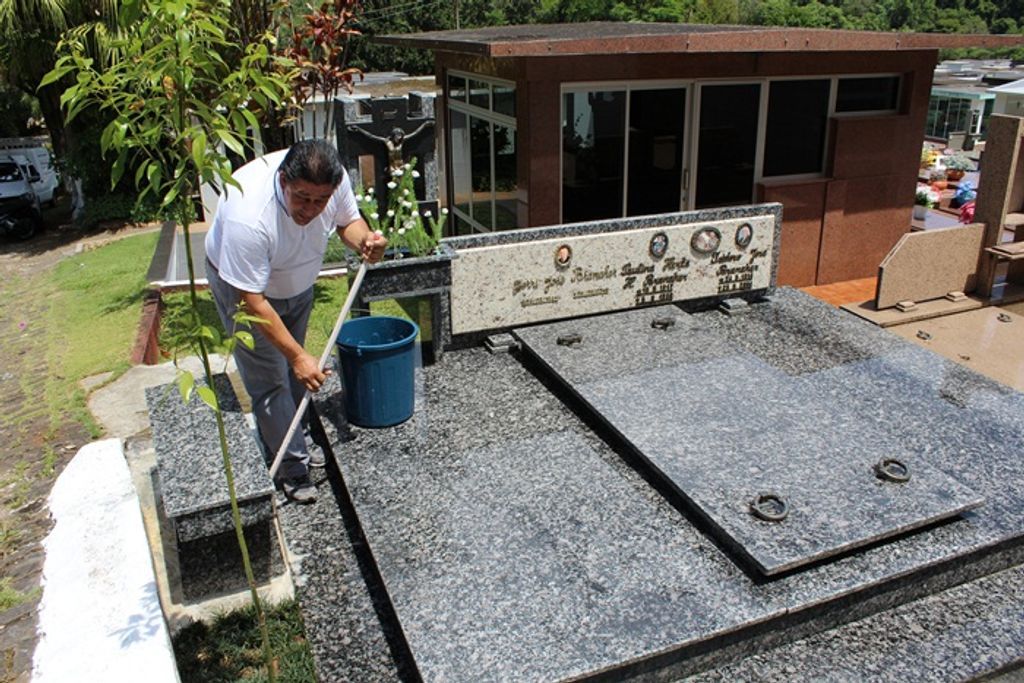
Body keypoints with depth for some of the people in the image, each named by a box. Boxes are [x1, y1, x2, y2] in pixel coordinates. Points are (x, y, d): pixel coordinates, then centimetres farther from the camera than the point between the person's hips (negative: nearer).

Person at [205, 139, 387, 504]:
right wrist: (299, 357, -36)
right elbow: (253, 302, -36)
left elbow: (348, 220, -5)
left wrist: (365, 239, -29)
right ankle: (292, 464, 15)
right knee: (269, 379, -2)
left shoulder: (333, 179, -28)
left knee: (293, 367, 20)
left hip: (297, 280, 6)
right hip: (242, 285, -5)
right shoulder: (248, 217, -43)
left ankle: (296, 434, 42)